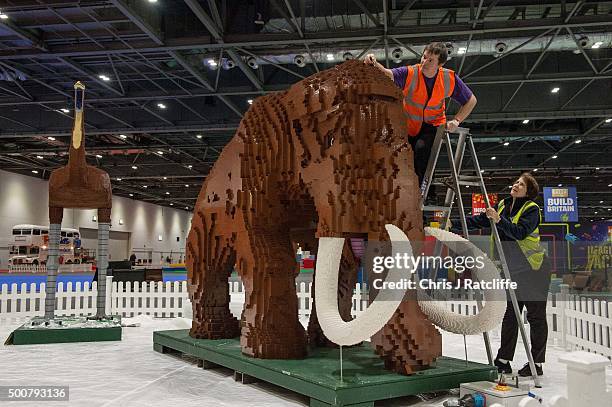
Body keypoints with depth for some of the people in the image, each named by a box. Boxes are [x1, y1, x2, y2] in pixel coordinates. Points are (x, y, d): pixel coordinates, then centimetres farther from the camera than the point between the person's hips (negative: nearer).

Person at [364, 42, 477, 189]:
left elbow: (471, 100, 3)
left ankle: (418, 187, -17)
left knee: (421, 147, -29)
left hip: (432, 126, -1)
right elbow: (388, 74, -37)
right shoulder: (410, 73, -17)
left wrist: (456, 120, -9)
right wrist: (374, 64, -58)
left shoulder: (450, 79, -11)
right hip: (409, 126, 2)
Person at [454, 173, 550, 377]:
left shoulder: (532, 209, -12)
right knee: (509, 314, 10)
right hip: (513, 270, 7)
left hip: (533, 268, -7)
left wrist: (499, 220, -32)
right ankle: (503, 360, 17)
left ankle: (536, 363, 8)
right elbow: (480, 220, 8)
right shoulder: (502, 205, 9)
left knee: (536, 316, 1)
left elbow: (520, 232, -26)